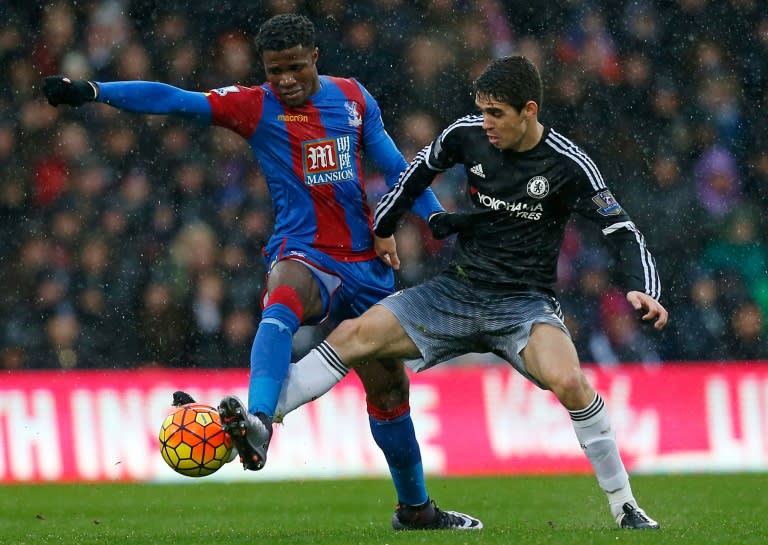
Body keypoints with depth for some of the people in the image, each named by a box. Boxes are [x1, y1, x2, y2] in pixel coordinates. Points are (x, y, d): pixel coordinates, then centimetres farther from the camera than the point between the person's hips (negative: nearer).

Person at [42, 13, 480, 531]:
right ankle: (259, 422, -62)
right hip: (304, 255, -4)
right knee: (282, 302, -40)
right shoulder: (254, 106, -2)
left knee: (389, 386, 13)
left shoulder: (353, 97, 9)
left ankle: (416, 507, 30)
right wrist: (91, 91, -24)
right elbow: (173, 100, -13)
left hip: (367, 264, 4)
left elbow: (394, 167, 15)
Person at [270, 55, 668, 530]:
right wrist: (383, 227, 28)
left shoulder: (568, 165, -14)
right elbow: (423, 168, 19)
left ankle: (625, 506, -17)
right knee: (354, 335, -12)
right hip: (457, 290, 4)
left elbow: (622, 231, -10)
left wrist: (643, 290, -27)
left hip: (525, 304, -4)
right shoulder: (467, 135, -3)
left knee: (569, 381, -32)